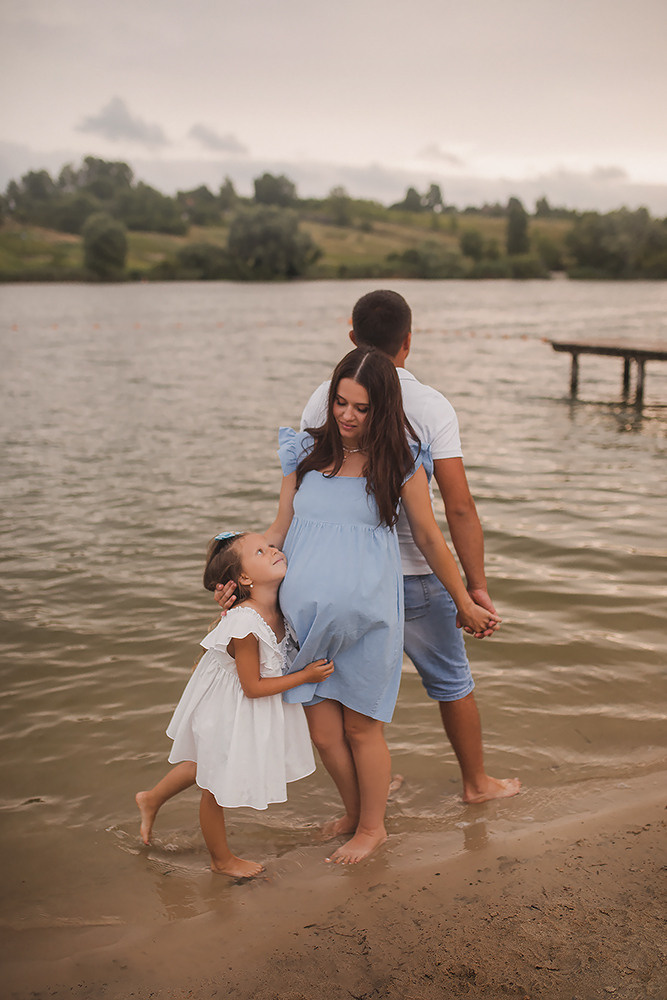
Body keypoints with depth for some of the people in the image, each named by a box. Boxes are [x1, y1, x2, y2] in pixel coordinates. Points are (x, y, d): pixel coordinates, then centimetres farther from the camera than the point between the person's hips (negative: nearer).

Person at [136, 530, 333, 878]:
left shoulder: (277, 608, -11)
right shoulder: (244, 624, -36)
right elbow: (253, 687, -26)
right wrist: (305, 676, -22)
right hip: (227, 709, -9)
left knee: (205, 765, 30)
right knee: (217, 785, 14)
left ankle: (152, 798, 55)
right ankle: (222, 859, 37)